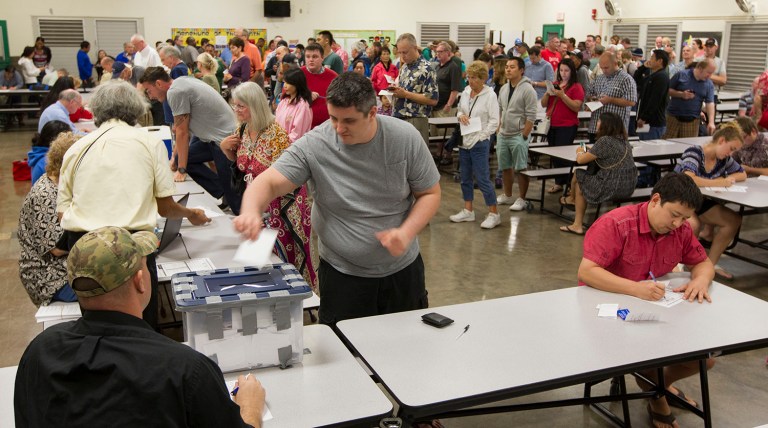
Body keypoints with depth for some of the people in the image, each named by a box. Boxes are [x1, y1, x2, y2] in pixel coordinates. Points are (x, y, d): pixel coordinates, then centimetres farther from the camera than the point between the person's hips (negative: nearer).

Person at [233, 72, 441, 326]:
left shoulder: (405, 138, -11)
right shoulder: (313, 146, -16)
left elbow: (430, 193, -4)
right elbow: (269, 182, -19)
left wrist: (407, 233, -21)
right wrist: (251, 211, -42)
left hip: (403, 269, 2)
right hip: (342, 275, -2)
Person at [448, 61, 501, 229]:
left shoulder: (490, 95, -11)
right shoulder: (466, 91, 6)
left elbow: (494, 121, -12)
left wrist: (479, 137, -16)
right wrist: (460, 115, -4)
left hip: (480, 143, -7)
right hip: (464, 140, 7)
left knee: (482, 179, -6)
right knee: (465, 177, 13)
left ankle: (494, 214, 4)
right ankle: (468, 211, 25)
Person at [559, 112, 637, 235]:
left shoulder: (605, 141, -15)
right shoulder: (624, 140, 10)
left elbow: (580, 160, -9)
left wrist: (580, 151, 12)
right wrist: (591, 150, 15)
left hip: (614, 187, -8)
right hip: (629, 186, 8)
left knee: (579, 180, 14)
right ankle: (577, 224, 28)